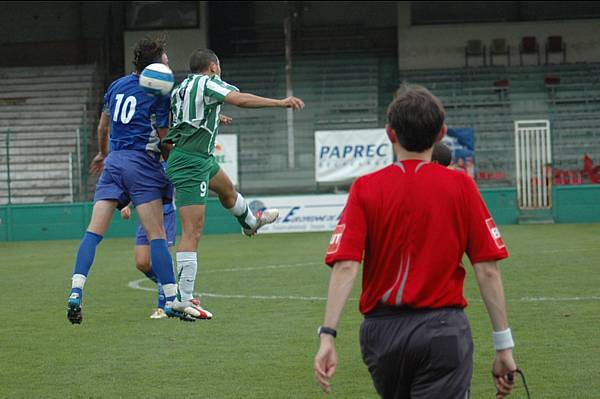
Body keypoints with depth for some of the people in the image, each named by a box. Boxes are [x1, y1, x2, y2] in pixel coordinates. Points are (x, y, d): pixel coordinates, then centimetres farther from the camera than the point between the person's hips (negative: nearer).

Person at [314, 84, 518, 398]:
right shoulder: (461, 186, -1)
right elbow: (487, 271, -4)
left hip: (382, 331, 2)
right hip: (444, 331, -2)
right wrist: (504, 347, 0)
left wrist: (327, 336, -14)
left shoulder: (366, 189, 0)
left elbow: (345, 267, -11)